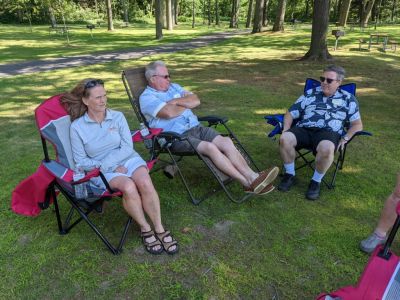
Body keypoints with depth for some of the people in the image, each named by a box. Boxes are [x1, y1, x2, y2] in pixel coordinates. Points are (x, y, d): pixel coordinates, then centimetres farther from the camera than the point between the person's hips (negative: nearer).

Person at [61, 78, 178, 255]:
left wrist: (105, 163, -15)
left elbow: (127, 148, -2)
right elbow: (81, 161, -1)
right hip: (102, 170, -2)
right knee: (128, 186, -33)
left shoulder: (117, 117, 3)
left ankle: (159, 229, -15)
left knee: (145, 183, -30)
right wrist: (110, 167, -13)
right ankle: (145, 229, -12)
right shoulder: (77, 127, -1)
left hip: (127, 159, 2)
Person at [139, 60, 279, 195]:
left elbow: (196, 100, 10)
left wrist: (176, 101, -5)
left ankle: (253, 177, -23)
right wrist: (187, 104, 1)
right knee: (210, 147, -29)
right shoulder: (146, 97, -1)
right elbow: (169, 112, -19)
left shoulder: (174, 87, 22)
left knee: (226, 142, -18)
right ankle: (248, 183, -27)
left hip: (196, 127, 7)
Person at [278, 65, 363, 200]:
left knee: (326, 148, -39)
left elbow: (357, 124, 14)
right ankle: (290, 174, -9)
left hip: (329, 133, -2)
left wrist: (345, 138, -4)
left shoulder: (348, 99, 16)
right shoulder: (310, 94, 19)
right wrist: (286, 129, 0)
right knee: (285, 139, -31)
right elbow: (290, 113, 18)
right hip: (303, 129, 2)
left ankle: (316, 181, -13)